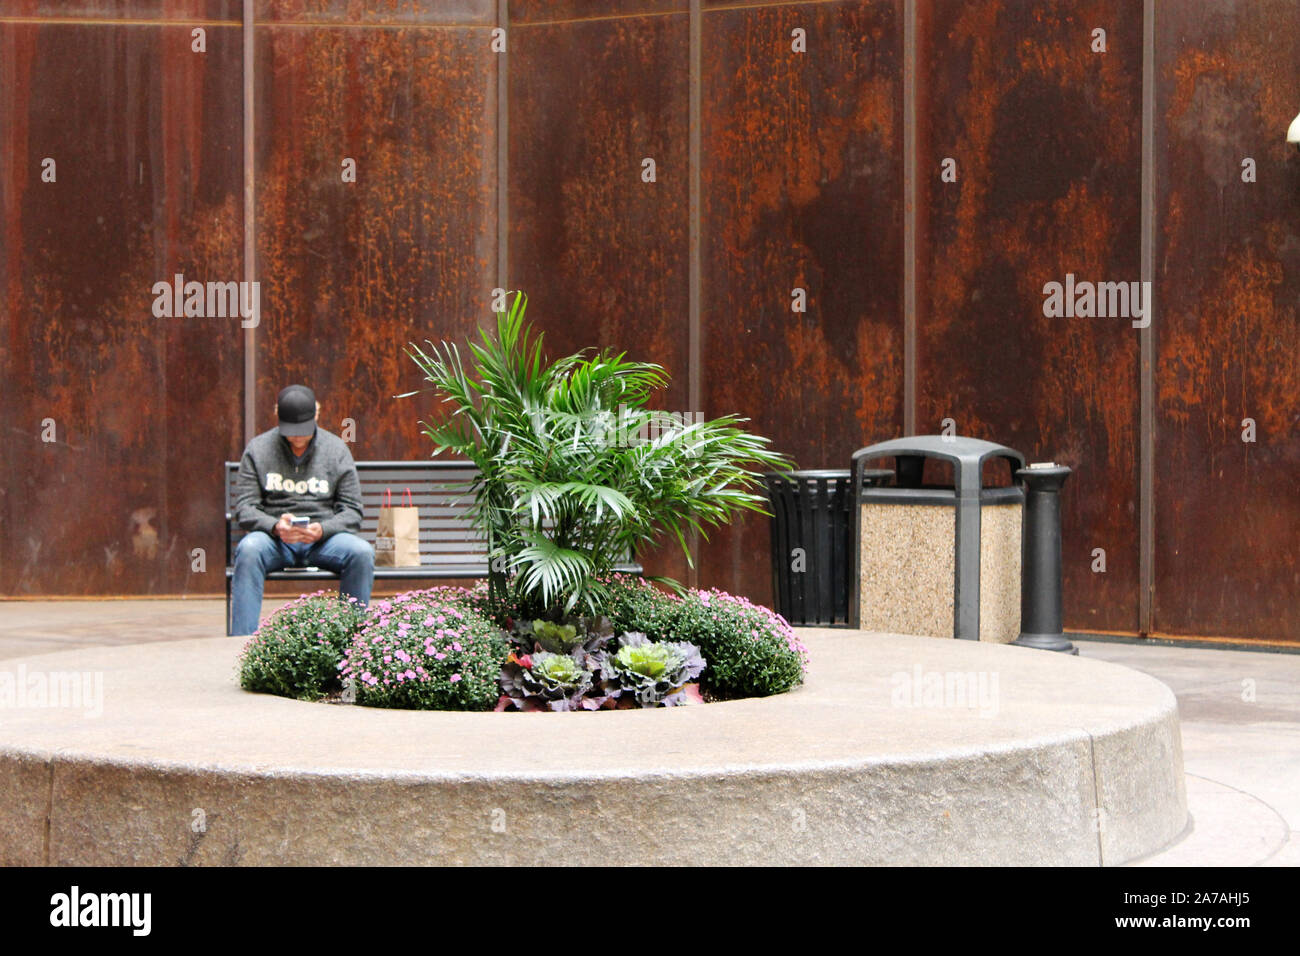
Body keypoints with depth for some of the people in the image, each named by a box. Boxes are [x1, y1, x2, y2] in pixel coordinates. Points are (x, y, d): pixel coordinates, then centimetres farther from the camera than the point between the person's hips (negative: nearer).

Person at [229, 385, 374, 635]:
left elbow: (352, 512, 5)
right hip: (274, 539, -1)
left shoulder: (336, 449, 7)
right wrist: (275, 526, -21)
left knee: (362, 552, -30)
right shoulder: (258, 449, 5)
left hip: (325, 538, 1)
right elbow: (245, 509, 0)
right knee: (249, 548, -34)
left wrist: (322, 530, -17)